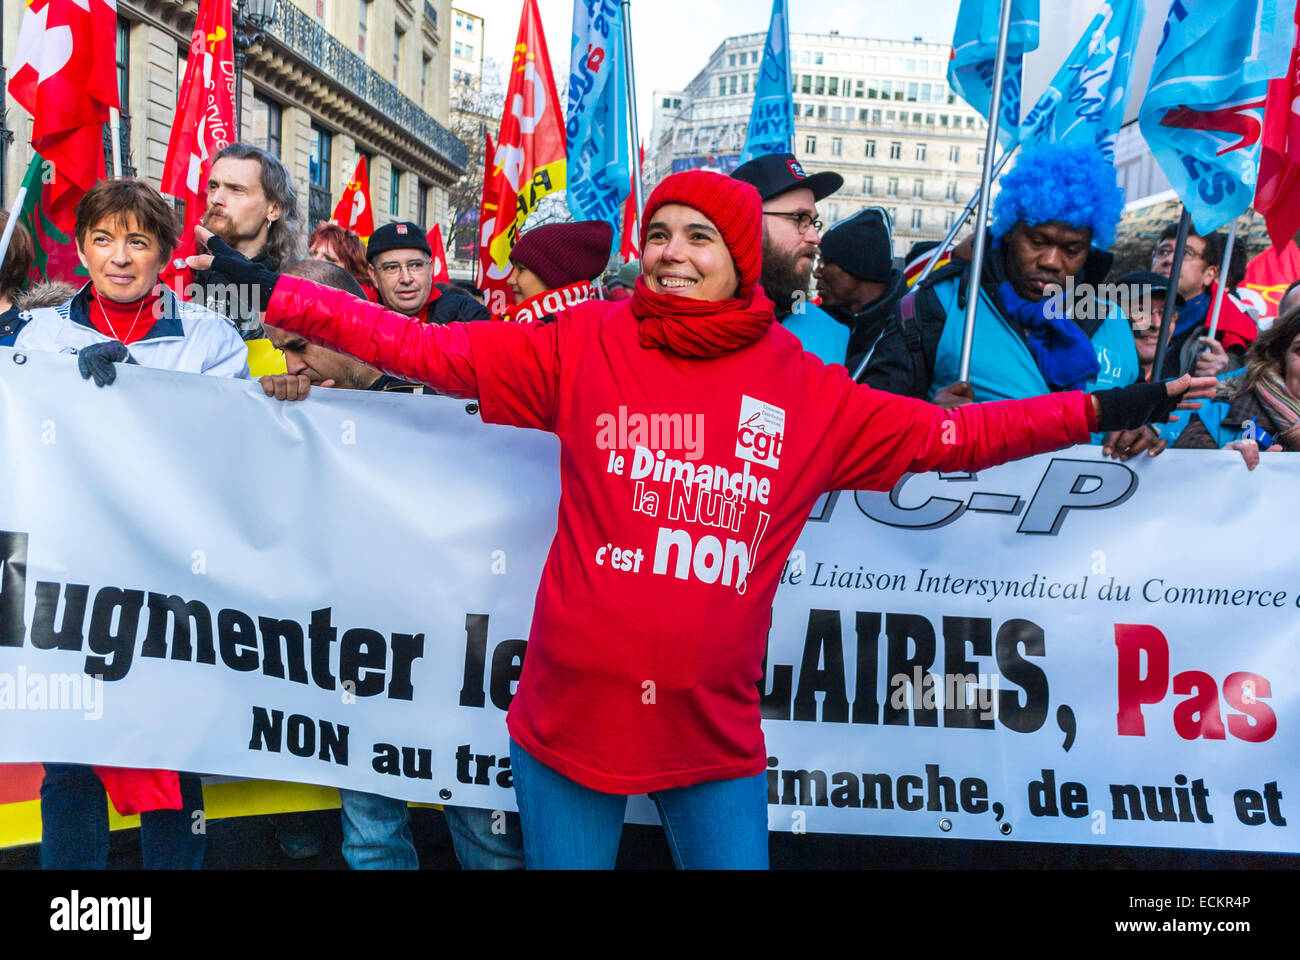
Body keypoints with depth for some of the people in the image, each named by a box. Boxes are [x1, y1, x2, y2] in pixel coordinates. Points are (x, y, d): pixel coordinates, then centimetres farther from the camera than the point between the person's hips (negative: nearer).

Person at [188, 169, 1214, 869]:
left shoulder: (809, 391, 2)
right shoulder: (581, 345, -3)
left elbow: (948, 435, 8)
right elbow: (431, 350, -2)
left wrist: (1108, 409, 9)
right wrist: (278, 291, -3)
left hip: (715, 734, 1)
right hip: (570, 717, -1)